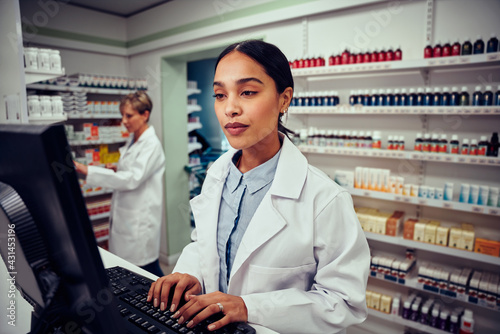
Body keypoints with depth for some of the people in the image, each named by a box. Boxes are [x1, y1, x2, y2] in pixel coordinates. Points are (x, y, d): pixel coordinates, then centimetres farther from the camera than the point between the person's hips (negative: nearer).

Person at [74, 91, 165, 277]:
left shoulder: (151, 144, -15)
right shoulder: (131, 142, 12)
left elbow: (132, 179, -24)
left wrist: (88, 171, -25)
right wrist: (116, 171, 3)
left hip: (140, 218, -8)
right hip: (124, 216, 8)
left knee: (148, 271, 0)